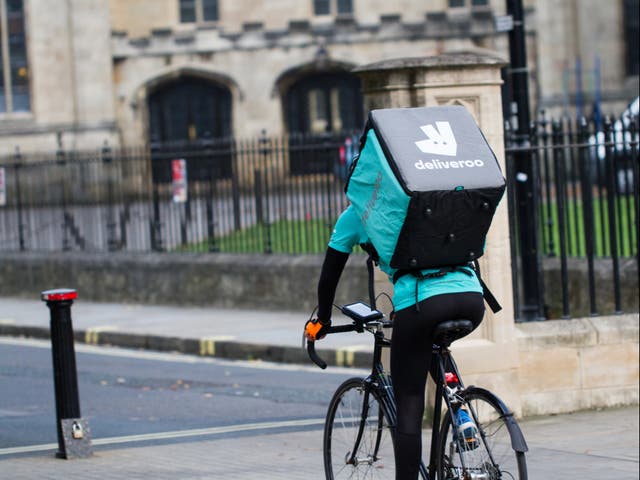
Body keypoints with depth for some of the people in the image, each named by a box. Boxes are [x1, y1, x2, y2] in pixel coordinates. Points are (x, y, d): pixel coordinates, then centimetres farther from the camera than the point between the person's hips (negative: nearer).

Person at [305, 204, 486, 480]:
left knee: (408, 410, 2)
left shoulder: (356, 215, 17)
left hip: (423, 301, -4)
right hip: (472, 297, 5)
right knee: (434, 347, 36)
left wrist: (322, 322, 39)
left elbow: (329, 276, 23)